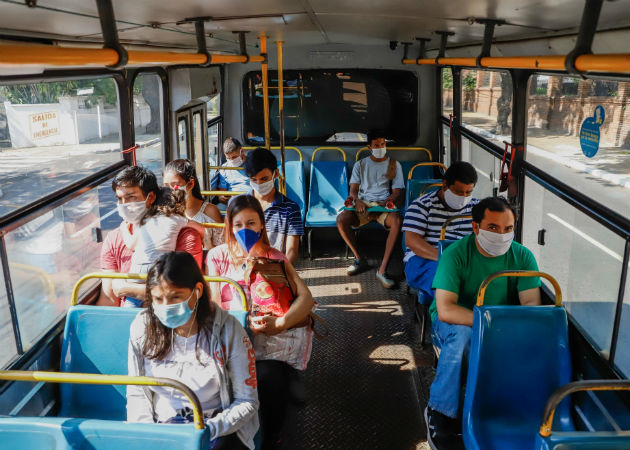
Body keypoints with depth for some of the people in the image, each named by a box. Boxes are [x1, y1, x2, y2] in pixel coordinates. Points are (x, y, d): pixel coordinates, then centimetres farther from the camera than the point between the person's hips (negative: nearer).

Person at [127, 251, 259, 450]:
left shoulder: (228, 331, -11)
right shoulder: (142, 328, -1)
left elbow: (246, 402, -6)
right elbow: (137, 392, 7)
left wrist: (208, 430, -19)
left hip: (217, 431, -3)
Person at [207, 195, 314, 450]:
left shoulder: (274, 258, 15)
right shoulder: (217, 256, 14)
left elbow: (306, 297, 3)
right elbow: (212, 304, 3)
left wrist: (280, 323, -16)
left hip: (273, 333, 1)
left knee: (268, 374, -32)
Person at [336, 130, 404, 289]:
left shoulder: (394, 165, 14)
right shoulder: (360, 165, 16)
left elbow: (396, 192, 5)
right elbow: (353, 189, 8)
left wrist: (381, 206, -14)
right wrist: (357, 201, -17)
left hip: (384, 204, -1)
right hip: (362, 203, 1)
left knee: (397, 221, -37)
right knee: (341, 219, -30)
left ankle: (382, 270, -35)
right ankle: (359, 259, -11)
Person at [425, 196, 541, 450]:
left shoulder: (522, 257, -7)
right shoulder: (456, 254, -19)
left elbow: (532, 304, -12)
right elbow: (445, 310, -28)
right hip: (454, 322, -3)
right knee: (461, 334, -37)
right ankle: (440, 415, -21)